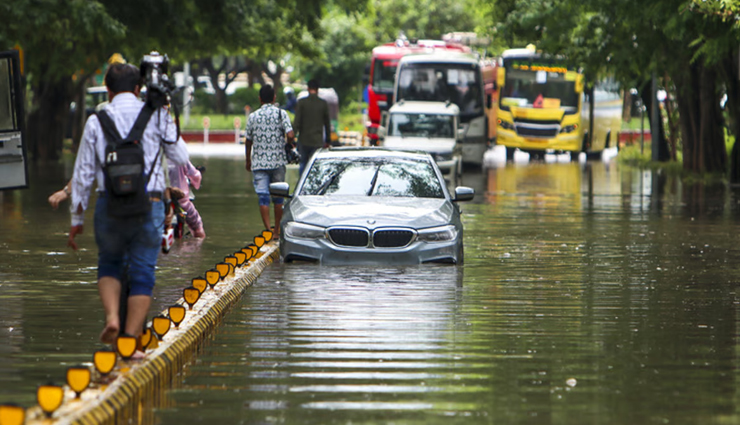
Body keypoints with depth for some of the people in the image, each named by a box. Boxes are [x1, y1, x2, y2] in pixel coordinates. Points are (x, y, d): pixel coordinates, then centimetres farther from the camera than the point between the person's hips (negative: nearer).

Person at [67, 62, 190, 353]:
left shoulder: (96, 120, 4)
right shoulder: (157, 116, 2)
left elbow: (83, 173, 6)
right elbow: (181, 157, 7)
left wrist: (76, 218, 13)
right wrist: (169, 127, 24)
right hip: (149, 204, -1)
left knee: (109, 264, 20)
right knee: (142, 272, 5)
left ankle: (112, 317, -3)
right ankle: (130, 340, 0)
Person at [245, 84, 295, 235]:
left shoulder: (253, 116, 1)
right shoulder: (281, 113, -3)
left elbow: (248, 141, 7)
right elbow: (290, 135, -15)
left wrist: (248, 161, 20)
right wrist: (289, 144, 9)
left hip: (259, 162, 0)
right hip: (277, 160, 0)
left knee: (263, 196, 0)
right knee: (278, 195, 12)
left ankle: (268, 229, -8)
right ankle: (278, 230, 19)